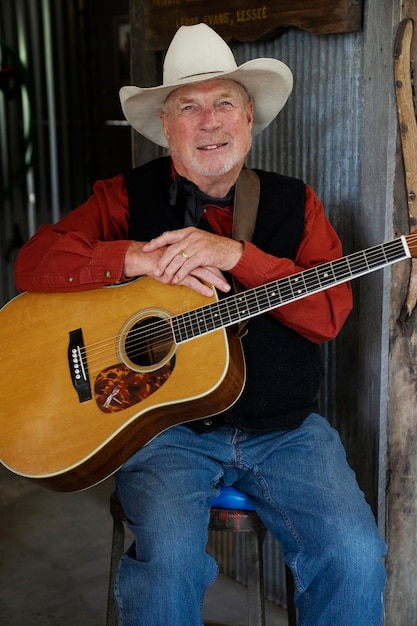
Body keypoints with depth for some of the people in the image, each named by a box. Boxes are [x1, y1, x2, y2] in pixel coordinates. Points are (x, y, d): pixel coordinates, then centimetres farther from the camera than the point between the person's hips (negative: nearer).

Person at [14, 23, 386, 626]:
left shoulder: (294, 203, 8)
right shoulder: (128, 198, 6)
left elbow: (329, 314, -5)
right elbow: (34, 263, -4)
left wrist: (236, 254, -19)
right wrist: (138, 258, -16)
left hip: (286, 429, 2)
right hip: (167, 424, -1)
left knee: (356, 554, -19)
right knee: (169, 556, -27)